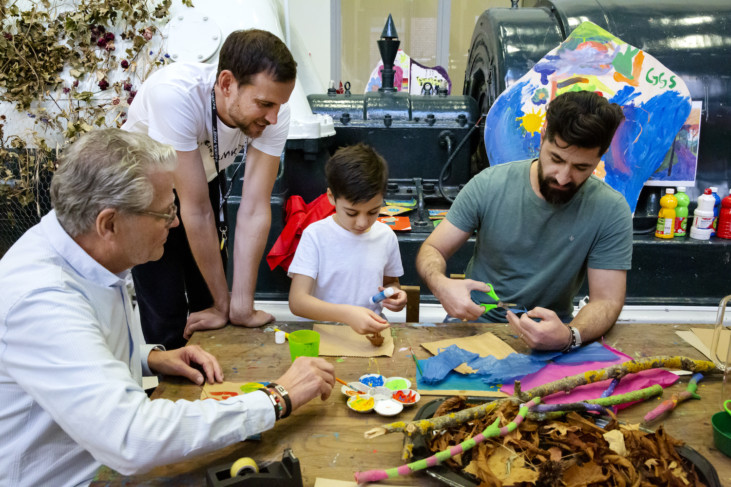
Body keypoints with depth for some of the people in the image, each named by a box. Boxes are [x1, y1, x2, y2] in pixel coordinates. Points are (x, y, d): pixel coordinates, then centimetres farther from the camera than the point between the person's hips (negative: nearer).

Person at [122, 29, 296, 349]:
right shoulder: (173, 93, -39)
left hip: (205, 177, 4)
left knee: (207, 302, 7)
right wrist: (223, 304, -25)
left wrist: (242, 307, -26)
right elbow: (197, 211, -34)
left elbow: (255, 208, -26)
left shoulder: (273, 109, -27)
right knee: (166, 315, -7)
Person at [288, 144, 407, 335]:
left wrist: (394, 293, -2)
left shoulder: (386, 235, 5)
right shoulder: (316, 235, -8)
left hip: (370, 331, 3)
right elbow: (297, 301, -17)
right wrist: (347, 314, -32)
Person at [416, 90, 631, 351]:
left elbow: (606, 300, -11)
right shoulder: (489, 185, -10)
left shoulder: (611, 212, -11)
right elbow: (431, 250, -4)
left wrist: (569, 335, -34)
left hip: (548, 331, 2)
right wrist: (441, 284, -28)